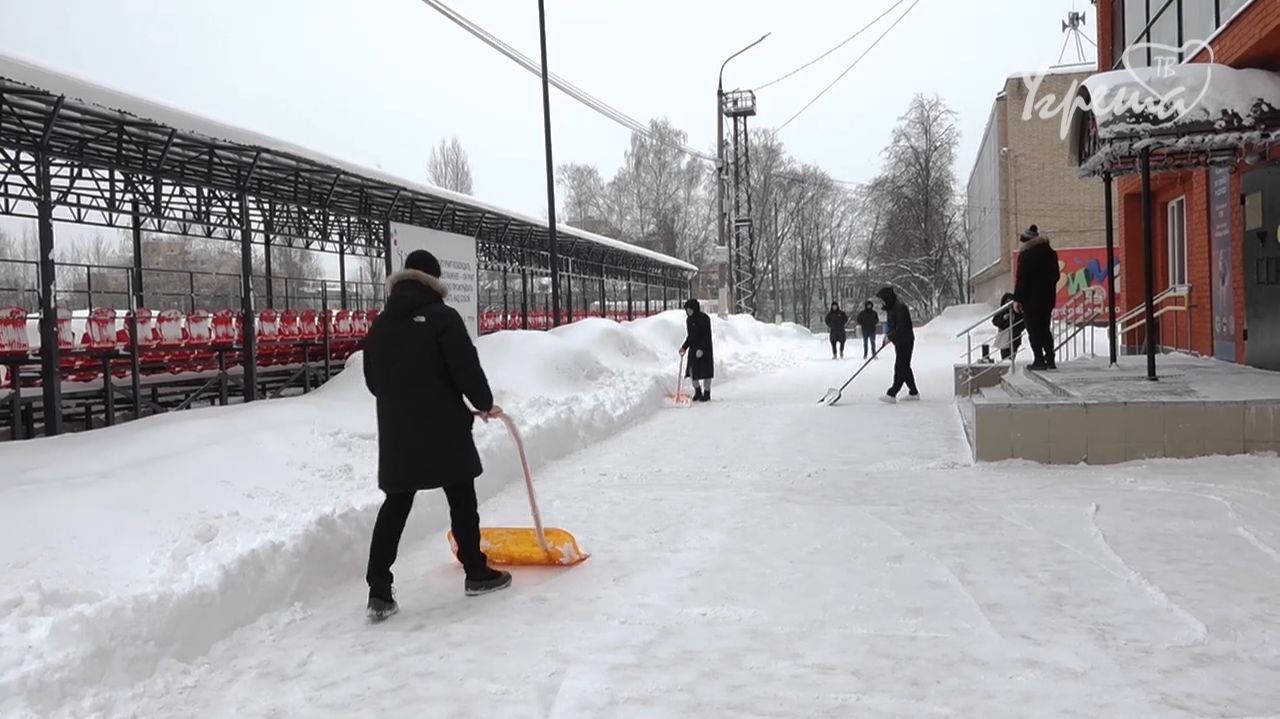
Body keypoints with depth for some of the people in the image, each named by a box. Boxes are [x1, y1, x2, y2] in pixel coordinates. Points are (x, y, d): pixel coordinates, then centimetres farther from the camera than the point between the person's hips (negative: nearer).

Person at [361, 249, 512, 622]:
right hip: (442, 425, -5)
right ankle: (477, 573, 20)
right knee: (461, 497, 9)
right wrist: (484, 403, 2)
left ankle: (379, 591, 1)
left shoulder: (381, 324, 9)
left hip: (395, 429, 5)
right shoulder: (443, 317, -10)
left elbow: (373, 378, 14)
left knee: (396, 504, 7)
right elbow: (466, 367, -14)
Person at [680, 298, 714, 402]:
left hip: (704, 350, -7)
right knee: (692, 371, 6)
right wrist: (684, 347, 3)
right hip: (693, 349, 7)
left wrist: (701, 349, -24)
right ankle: (698, 392, 23)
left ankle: (707, 394, 11)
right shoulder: (689, 320, 8)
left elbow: (707, 336, -17)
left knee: (705, 371, 0)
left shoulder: (704, 318, -14)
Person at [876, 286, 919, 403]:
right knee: (905, 368, 14)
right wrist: (888, 334, 6)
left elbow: (901, 328, -24)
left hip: (905, 342, -11)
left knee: (900, 368, -10)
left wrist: (890, 337, -17)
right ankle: (914, 393, 22)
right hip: (899, 342, 11)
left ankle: (892, 394, -13)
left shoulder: (900, 308, -20)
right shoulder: (891, 308, 12)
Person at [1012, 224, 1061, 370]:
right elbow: (1056, 275, 15)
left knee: (1033, 329, -1)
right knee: (1044, 328, 15)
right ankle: (1050, 359, 13)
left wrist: (1017, 298, -10)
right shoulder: (1051, 253, 9)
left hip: (1031, 298, -7)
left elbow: (1021, 278, -14)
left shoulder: (1025, 255, -12)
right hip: (1048, 297, 7)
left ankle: (1039, 360, -4)